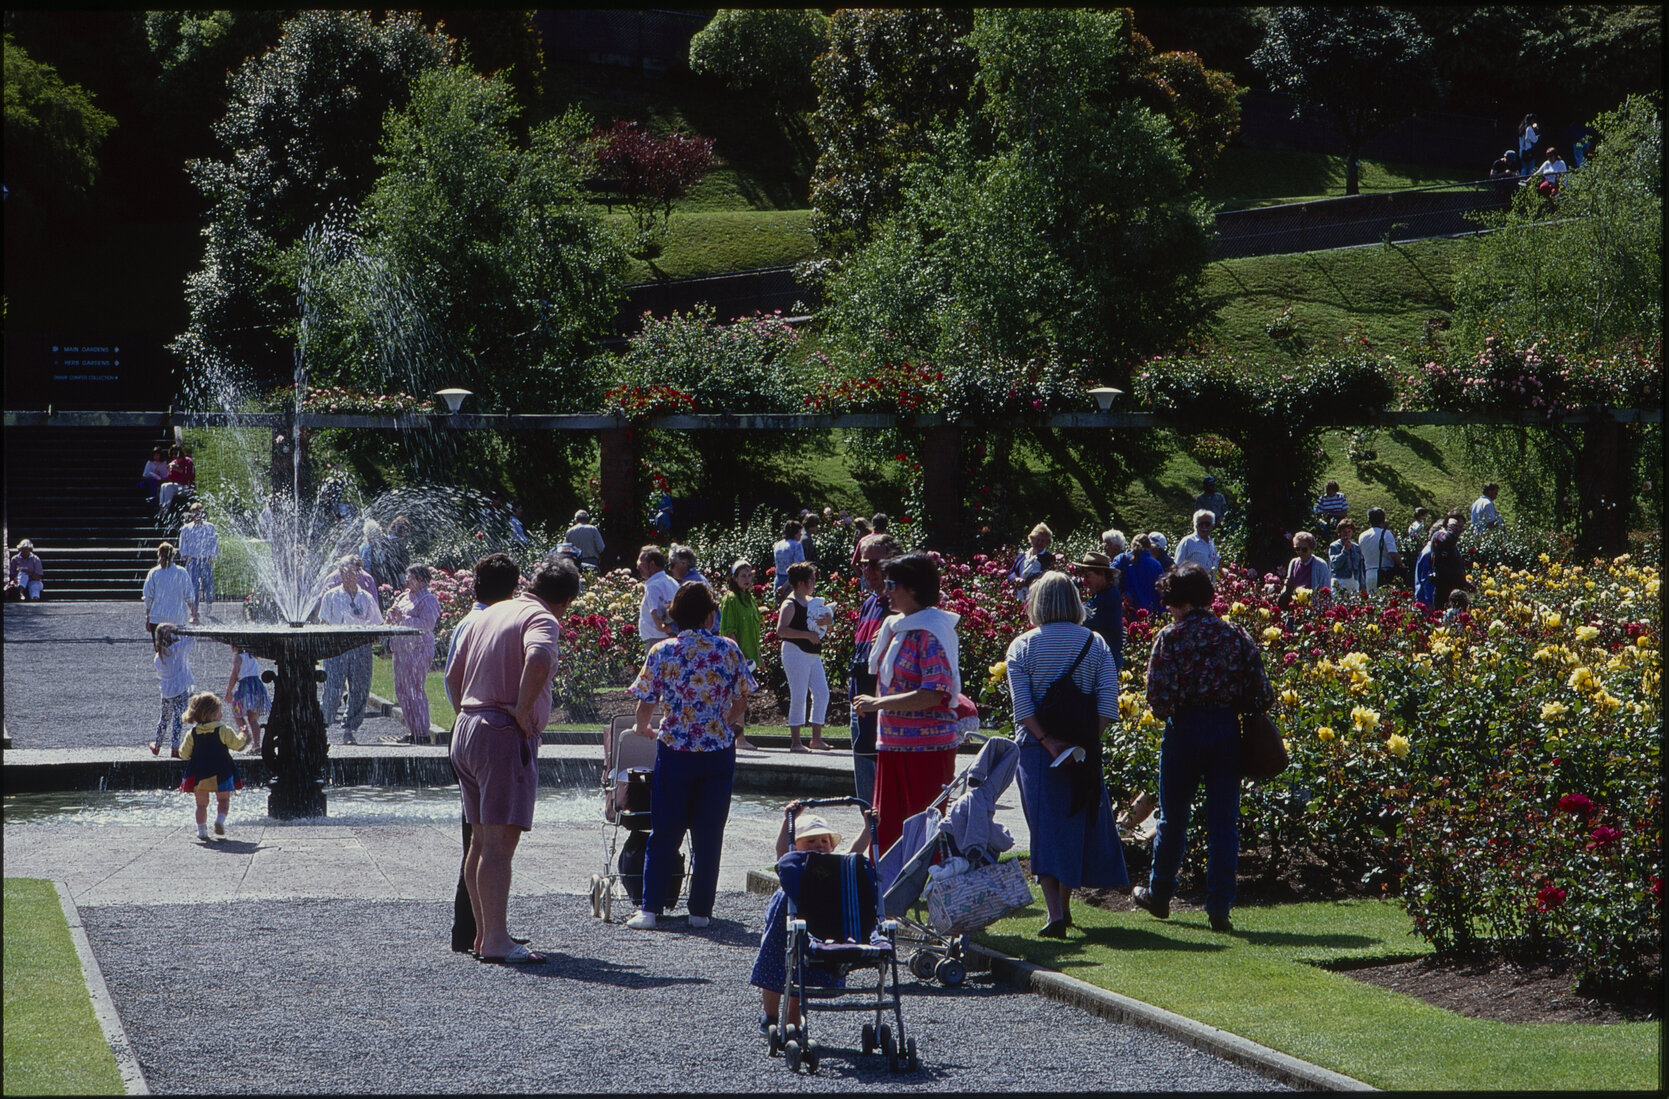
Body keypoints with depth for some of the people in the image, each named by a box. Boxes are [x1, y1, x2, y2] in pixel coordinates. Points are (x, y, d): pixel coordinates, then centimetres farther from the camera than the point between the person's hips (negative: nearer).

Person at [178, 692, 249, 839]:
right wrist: (242, 736, 16)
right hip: (221, 772, -2)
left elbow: (184, 754, 2)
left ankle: (201, 829, 3)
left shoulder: (192, 733, 0)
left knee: (201, 803, 11)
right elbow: (236, 744, -3)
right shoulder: (223, 730, -9)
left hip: (199, 774, 2)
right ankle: (220, 819, -15)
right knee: (223, 799, 9)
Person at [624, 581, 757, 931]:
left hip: (675, 753, -1)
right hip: (718, 753, 1)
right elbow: (741, 701, 4)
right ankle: (700, 911, 10)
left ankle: (650, 908, 2)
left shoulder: (662, 653, -5)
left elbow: (646, 703, -2)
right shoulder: (729, 650, -2)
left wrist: (642, 728, 20)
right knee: (708, 836, 8)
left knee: (663, 835, 7)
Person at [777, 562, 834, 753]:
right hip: (796, 652, -8)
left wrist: (826, 620, 1)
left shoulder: (811, 601, 15)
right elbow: (781, 630, -22)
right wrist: (807, 634, -24)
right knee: (798, 697, -6)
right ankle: (795, 742, -1)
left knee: (822, 694, 4)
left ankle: (816, 739, 10)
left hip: (813, 654, 8)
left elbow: (826, 620, 25)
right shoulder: (790, 604, -11)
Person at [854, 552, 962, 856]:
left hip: (927, 748, -9)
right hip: (893, 745, 9)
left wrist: (878, 703, -20)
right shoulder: (897, 627, 14)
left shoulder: (931, 632, -14)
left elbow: (932, 695, -23)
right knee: (886, 829, 11)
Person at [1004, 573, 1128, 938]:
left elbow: (1022, 705, -11)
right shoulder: (1095, 644, 4)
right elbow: (1108, 701, -5)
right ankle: (1064, 906, 25)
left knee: (1045, 829, -1)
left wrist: (1047, 741, -11)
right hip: (1084, 750, 2)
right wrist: (1089, 742, -4)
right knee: (1079, 823, 15)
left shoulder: (1022, 646, 0)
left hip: (1037, 747, -2)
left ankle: (1055, 911, -15)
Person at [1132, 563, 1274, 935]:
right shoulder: (1236, 635, 3)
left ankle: (1159, 894, 29)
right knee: (1224, 823, 6)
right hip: (1227, 728, 2)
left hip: (1185, 727, -2)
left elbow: (1158, 695, -14)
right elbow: (1262, 694, -1)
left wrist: (1165, 711, 7)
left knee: (1173, 818, 14)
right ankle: (1219, 907, 2)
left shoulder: (1171, 637, -7)